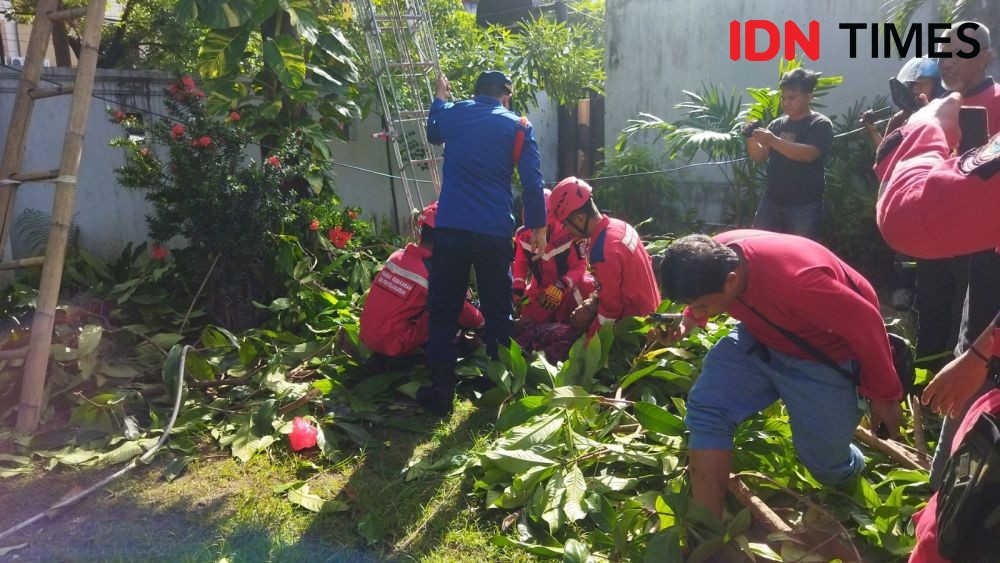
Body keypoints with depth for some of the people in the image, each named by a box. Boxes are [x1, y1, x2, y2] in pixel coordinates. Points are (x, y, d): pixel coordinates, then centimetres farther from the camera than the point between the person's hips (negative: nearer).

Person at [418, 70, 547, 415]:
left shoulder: (451, 113, 9)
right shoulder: (519, 126, 4)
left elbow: (434, 135, 33)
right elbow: (532, 182, -1)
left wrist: (439, 98, 50)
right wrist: (538, 227, 9)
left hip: (451, 228, 1)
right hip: (496, 232, -1)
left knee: (443, 311, 8)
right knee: (498, 313, 10)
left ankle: (441, 393, 7)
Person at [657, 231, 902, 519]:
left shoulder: (794, 280, -42)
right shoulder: (713, 257, -22)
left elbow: (865, 322, -26)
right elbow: (699, 298, 4)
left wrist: (884, 395, -12)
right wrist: (688, 320, -17)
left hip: (827, 359, -5)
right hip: (760, 339, 5)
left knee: (827, 464, 5)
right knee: (706, 409, -15)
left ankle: (854, 470, 45)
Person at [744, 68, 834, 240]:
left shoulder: (820, 124, -5)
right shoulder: (777, 124, 11)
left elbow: (808, 154, -21)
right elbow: (759, 157, 7)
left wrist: (773, 141, -28)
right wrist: (751, 139, -13)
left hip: (805, 207, -5)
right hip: (771, 202, 5)